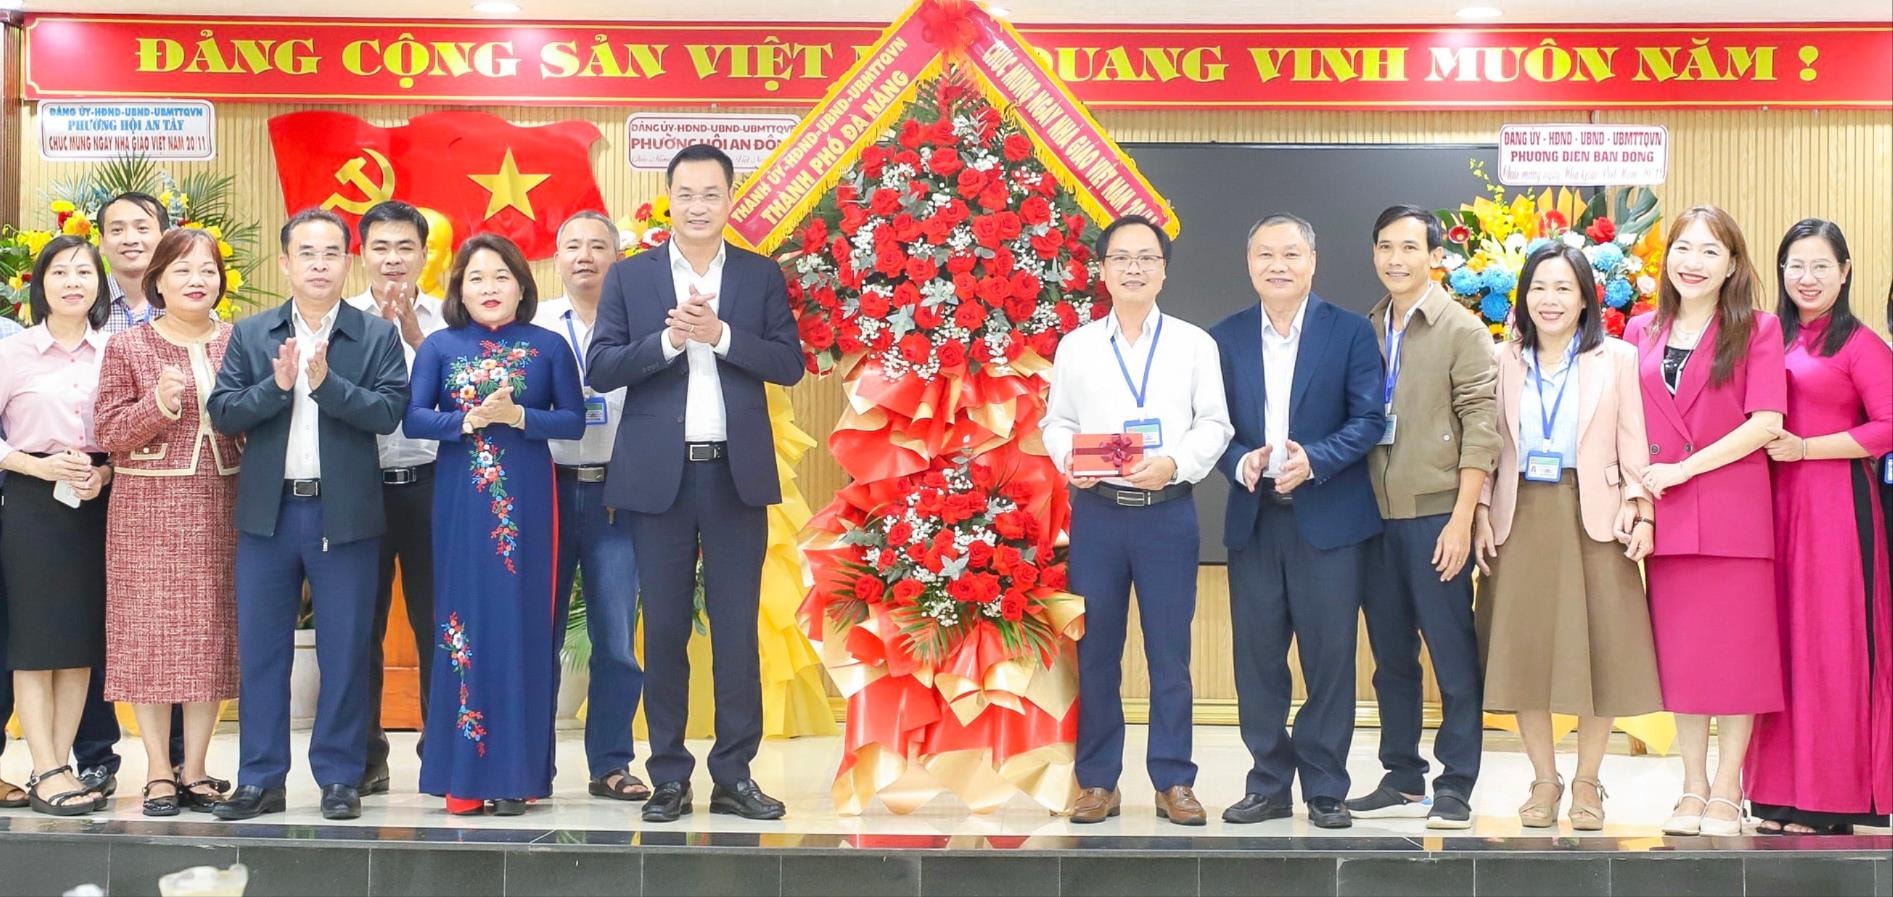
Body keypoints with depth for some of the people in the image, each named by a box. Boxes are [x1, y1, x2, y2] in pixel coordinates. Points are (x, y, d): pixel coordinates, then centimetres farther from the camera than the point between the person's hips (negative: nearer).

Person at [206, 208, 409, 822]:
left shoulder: (378, 336, 2)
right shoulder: (250, 335, 8)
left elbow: (389, 412, -10)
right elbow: (223, 413, 0)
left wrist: (325, 381, -19)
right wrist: (277, 384, -15)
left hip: (345, 515, -2)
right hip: (268, 513, 2)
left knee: (344, 652, 4)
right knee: (260, 650, 6)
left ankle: (339, 777, 14)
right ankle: (261, 779, 16)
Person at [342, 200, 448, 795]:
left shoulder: (443, 319, 4)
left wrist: (411, 327, -16)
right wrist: (377, 328, -16)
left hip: (429, 483, -1)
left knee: (435, 619, 4)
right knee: (360, 623, 7)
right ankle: (364, 755, 16)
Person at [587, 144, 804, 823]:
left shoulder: (761, 276, 7)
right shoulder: (629, 276, 5)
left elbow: (789, 364, -1)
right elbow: (599, 369, -2)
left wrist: (721, 335, -14)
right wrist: (669, 340, -16)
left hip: (737, 473, 0)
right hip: (658, 475, 0)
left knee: (736, 627, 3)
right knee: (664, 629, 5)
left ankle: (734, 776, 11)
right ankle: (669, 778, 13)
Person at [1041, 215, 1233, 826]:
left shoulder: (1195, 344, 7)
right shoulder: (1076, 346, 11)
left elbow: (1214, 424, 3)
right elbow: (1056, 422, 11)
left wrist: (1174, 463, -14)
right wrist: (1068, 460, -9)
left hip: (1168, 510, -1)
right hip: (1096, 511, 1)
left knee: (1170, 651, 2)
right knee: (1095, 650, 4)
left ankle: (1173, 781, 11)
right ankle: (1098, 781, 13)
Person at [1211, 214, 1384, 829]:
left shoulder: (1350, 332, 2)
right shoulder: (1225, 339, 10)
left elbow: (1369, 420, -4)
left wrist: (1314, 460, -19)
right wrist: (1241, 462, -13)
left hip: (1328, 518, -2)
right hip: (1253, 519, 3)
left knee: (1330, 657, 1)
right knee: (1257, 657, 6)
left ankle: (1325, 788, 12)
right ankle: (1268, 784, 17)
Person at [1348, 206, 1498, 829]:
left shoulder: (1462, 331, -2)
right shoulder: (1365, 331, 11)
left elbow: (1481, 427, -7)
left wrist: (1461, 518, -13)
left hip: (1436, 515, -5)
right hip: (1376, 515, 5)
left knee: (1452, 654, 0)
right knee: (1391, 654, 10)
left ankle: (1454, 788, 7)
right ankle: (1403, 780, 19)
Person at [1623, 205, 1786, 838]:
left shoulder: (1756, 331, 0)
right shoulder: (1641, 333, 10)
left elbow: (1765, 422, -9)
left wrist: (1684, 469, -13)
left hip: (1734, 513, -3)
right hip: (1666, 517, 4)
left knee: (1736, 652, 0)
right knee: (1679, 653, 8)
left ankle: (1726, 794, 8)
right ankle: (1692, 788, 17)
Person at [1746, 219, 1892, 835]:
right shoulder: (1771, 339, 13)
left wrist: (1805, 448, -13)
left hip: (1834, 505, -5)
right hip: (1773, 504, 6)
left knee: (1829, 640, -2)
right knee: (1777, 641, 6)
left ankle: (1829, 799, 5)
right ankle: (1782, 790, 13)